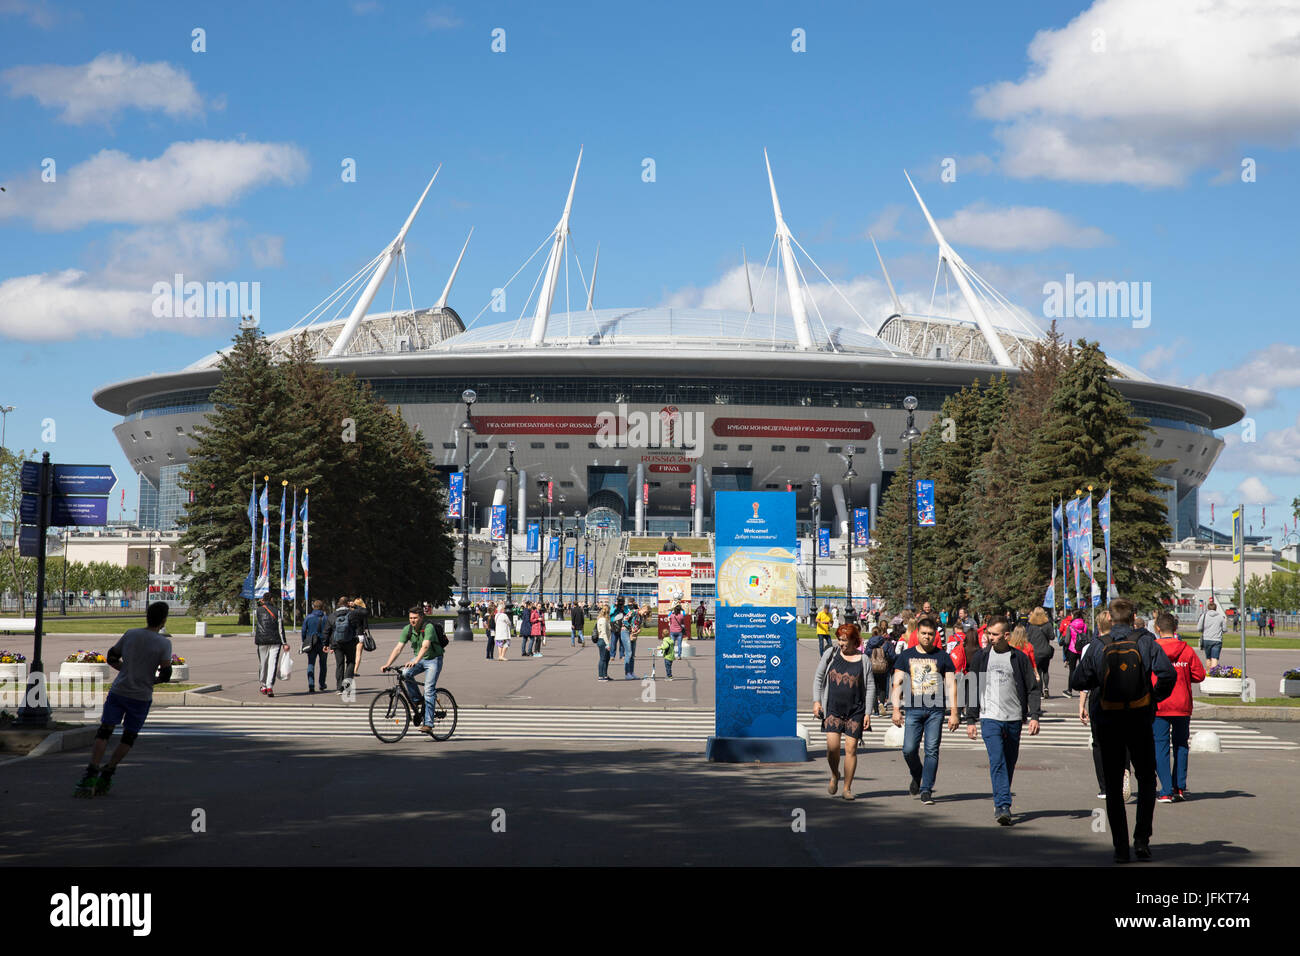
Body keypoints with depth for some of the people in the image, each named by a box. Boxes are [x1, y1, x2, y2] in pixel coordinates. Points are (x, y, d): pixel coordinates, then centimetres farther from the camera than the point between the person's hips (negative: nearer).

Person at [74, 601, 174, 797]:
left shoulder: (131, 634, 1)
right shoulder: (164, 643, -9)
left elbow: (111, 658, 10)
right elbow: (166, 674, -13)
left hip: (118, 691, 2)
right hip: (141, 696, -2)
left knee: (104, 732, 1)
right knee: (129, 737, 13)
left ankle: (90, 775, -12)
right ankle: (106, 775, 8)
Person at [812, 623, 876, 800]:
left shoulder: (863, 660, 3)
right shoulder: (831, 654, 5)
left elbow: (870, 688, 5)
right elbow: (818, 678, 11)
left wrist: (868, 713, -1)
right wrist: (816, 701, 1)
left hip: (855, 711, 0)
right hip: (833, 709, 0)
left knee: (851, 748, -2)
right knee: (832, 746, -12)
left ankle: (847, 788, 10)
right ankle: (834, 776, 17)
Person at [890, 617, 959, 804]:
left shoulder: (943, 656, 7)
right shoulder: (906, 655, 9)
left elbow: (951, 685, 6)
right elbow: (897, 683, 7)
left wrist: (953, 713, -1)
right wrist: (896, 709, -2)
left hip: (936, 711, -1)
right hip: (913, 710, 1)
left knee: (932, 751, -5)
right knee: (909, 750, -6)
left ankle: (926, 789, 2)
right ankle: (917, 776, 23)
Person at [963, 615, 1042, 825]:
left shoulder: (1020, 658, 4)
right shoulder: (981, 657, 6)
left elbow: (1032, 688, 7)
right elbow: (972, 689, 10)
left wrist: (1034, 716, -4)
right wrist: (970, 720, 8)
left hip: (1014, 719, 1)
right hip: (990, 718, -1)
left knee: (1009, 763, 10)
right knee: (997, 762, -15)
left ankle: (1001, 803, 26)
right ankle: (1003, 806, -20)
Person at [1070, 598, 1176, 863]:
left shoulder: (1098, 647, -4)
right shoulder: (1145, 642, -6)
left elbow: (1077, 682, -2)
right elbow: (1167, 674, -17)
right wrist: (1156, 696, 1)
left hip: (1108, 724, 0)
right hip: (1140, 721, 0)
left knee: (1113, 786, 9)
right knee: (1146, 779, 16)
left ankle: (1121, 848, 6)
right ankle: (1142, 839, 4)